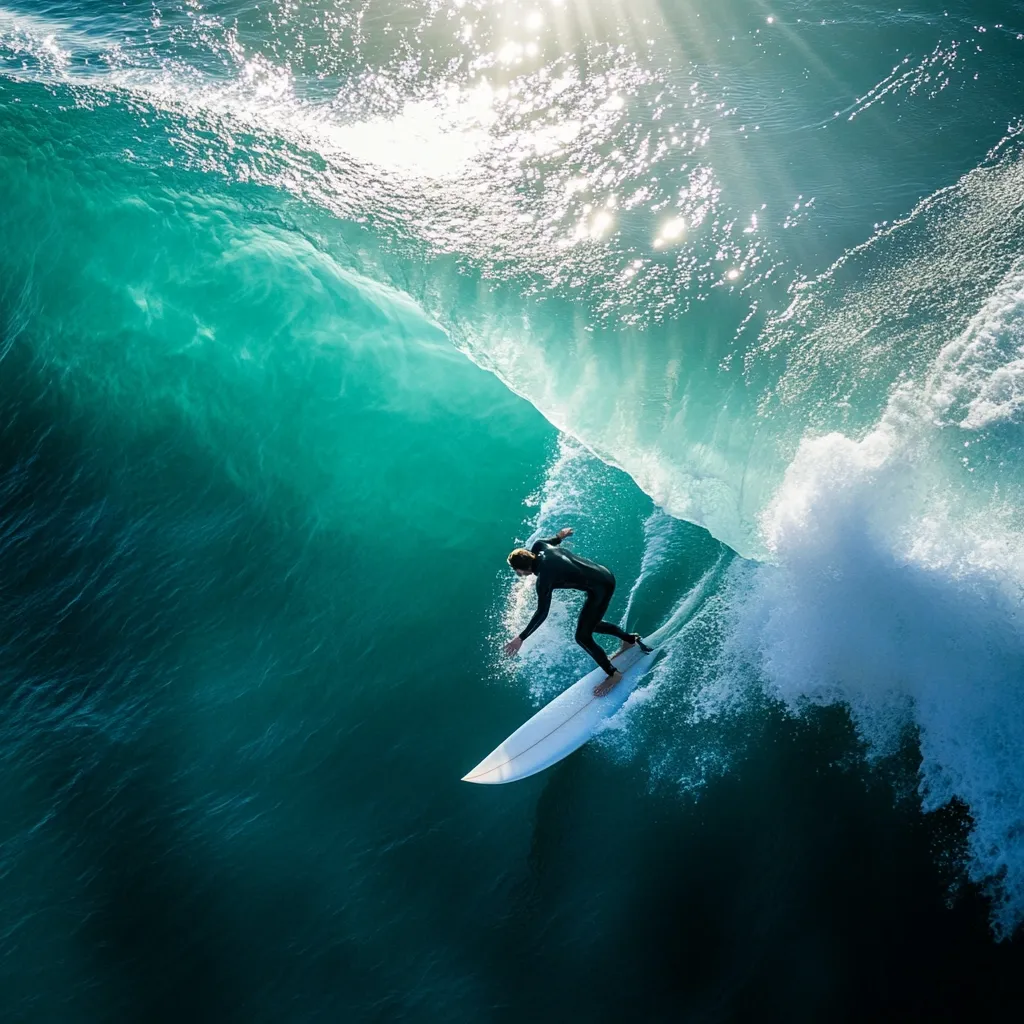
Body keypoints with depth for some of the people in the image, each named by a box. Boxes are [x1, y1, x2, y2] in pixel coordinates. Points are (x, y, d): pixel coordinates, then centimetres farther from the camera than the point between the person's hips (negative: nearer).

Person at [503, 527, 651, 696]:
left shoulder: (544, 577, -27)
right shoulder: (540, 547, -5)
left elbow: (542, 613, -26)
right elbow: (552, 540, 19)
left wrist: (521, 638, -22)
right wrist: (559, 536, 41)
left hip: (600, 587, -10)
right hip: (602, 577, 10)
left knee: (582, 637, -5)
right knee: (590, 623, 28)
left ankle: (613, 674, 8)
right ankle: (630, 639, 45)